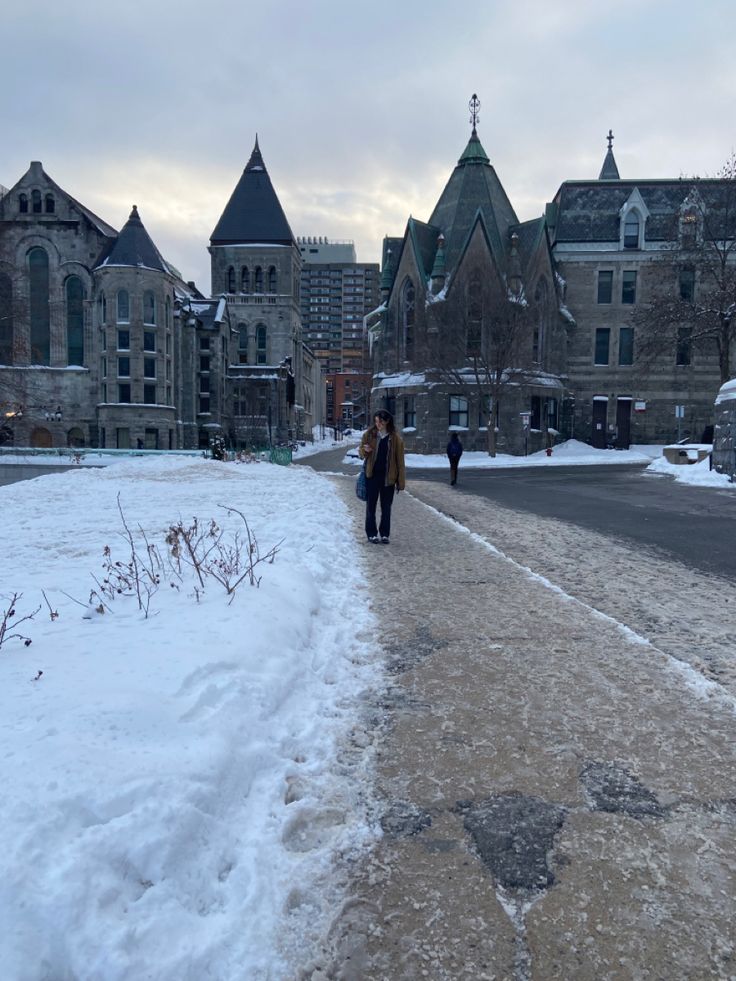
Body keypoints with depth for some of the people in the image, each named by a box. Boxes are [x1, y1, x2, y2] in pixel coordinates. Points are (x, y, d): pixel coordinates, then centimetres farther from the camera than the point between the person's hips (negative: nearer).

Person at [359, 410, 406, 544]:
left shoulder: (395, 438, -4)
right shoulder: (369, 434, -1)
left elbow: (400, 461, -2)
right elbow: (361, 452, 10)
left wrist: (401, 481, -5)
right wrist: (365, 451, -15)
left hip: (388, 477, 0)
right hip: (372, 475, 1)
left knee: (386, 507, 8)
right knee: (371, 505, 7)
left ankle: (385, 534, 20)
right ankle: (371, 533, 17)